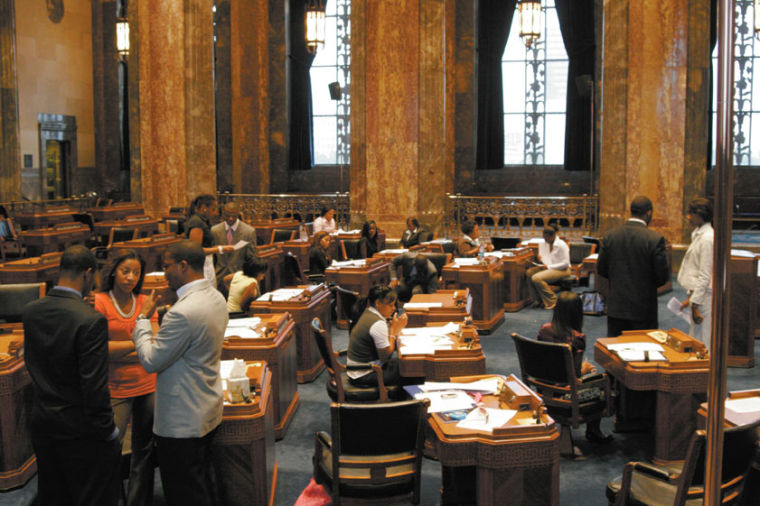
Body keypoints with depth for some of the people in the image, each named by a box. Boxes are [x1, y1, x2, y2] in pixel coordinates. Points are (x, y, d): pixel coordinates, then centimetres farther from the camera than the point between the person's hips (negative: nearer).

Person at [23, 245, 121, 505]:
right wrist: (109, 432, -12)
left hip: (41, 423, 7)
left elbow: (31, 364, 10)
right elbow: (95, 387, -22)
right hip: (79, 431, -7)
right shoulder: (91, 320, -23)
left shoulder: (30, 311, -2)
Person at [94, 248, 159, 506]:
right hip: (115, 389, -4)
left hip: (147, 385, 4)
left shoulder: (144, 302, 6)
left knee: (144, 449, 14)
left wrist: (117, 352, -15)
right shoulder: (99, 302, -6)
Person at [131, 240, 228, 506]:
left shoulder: (183, 312, -28)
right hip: (208, 412, 9)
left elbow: (151, 362, -19)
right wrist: (159, 338, 8)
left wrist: (143, 318, -9)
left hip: (182, 422, -9)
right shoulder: (215, 297, 2)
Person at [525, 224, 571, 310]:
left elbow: (565, 263, -17)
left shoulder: (561, 245, -15)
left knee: (537, 278, -27)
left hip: (562, 270, -8)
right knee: (529, 272, -15)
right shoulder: (543, 244, 6)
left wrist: (548, 266, -20)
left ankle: (551, 301, -13)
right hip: (547, 267, 8)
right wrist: (540, 261, -8)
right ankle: (537, 299, -5)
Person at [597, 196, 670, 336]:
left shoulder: (610, 236, -3)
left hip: (616, 309, 3)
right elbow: (663, 276, -10)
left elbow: (601, 269, 4)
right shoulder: (655, 239, -14)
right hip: (643, 309, -3)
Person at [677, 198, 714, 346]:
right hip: (698, 293, 10)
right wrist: (690, 298, 20)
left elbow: (705, 275, -19)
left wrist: (695, 303, -17)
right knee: (695, 339, 13)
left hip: (705, 295, -10)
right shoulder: (699, 234, 14)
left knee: (702, 342, -5)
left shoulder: (707, 239, -17)